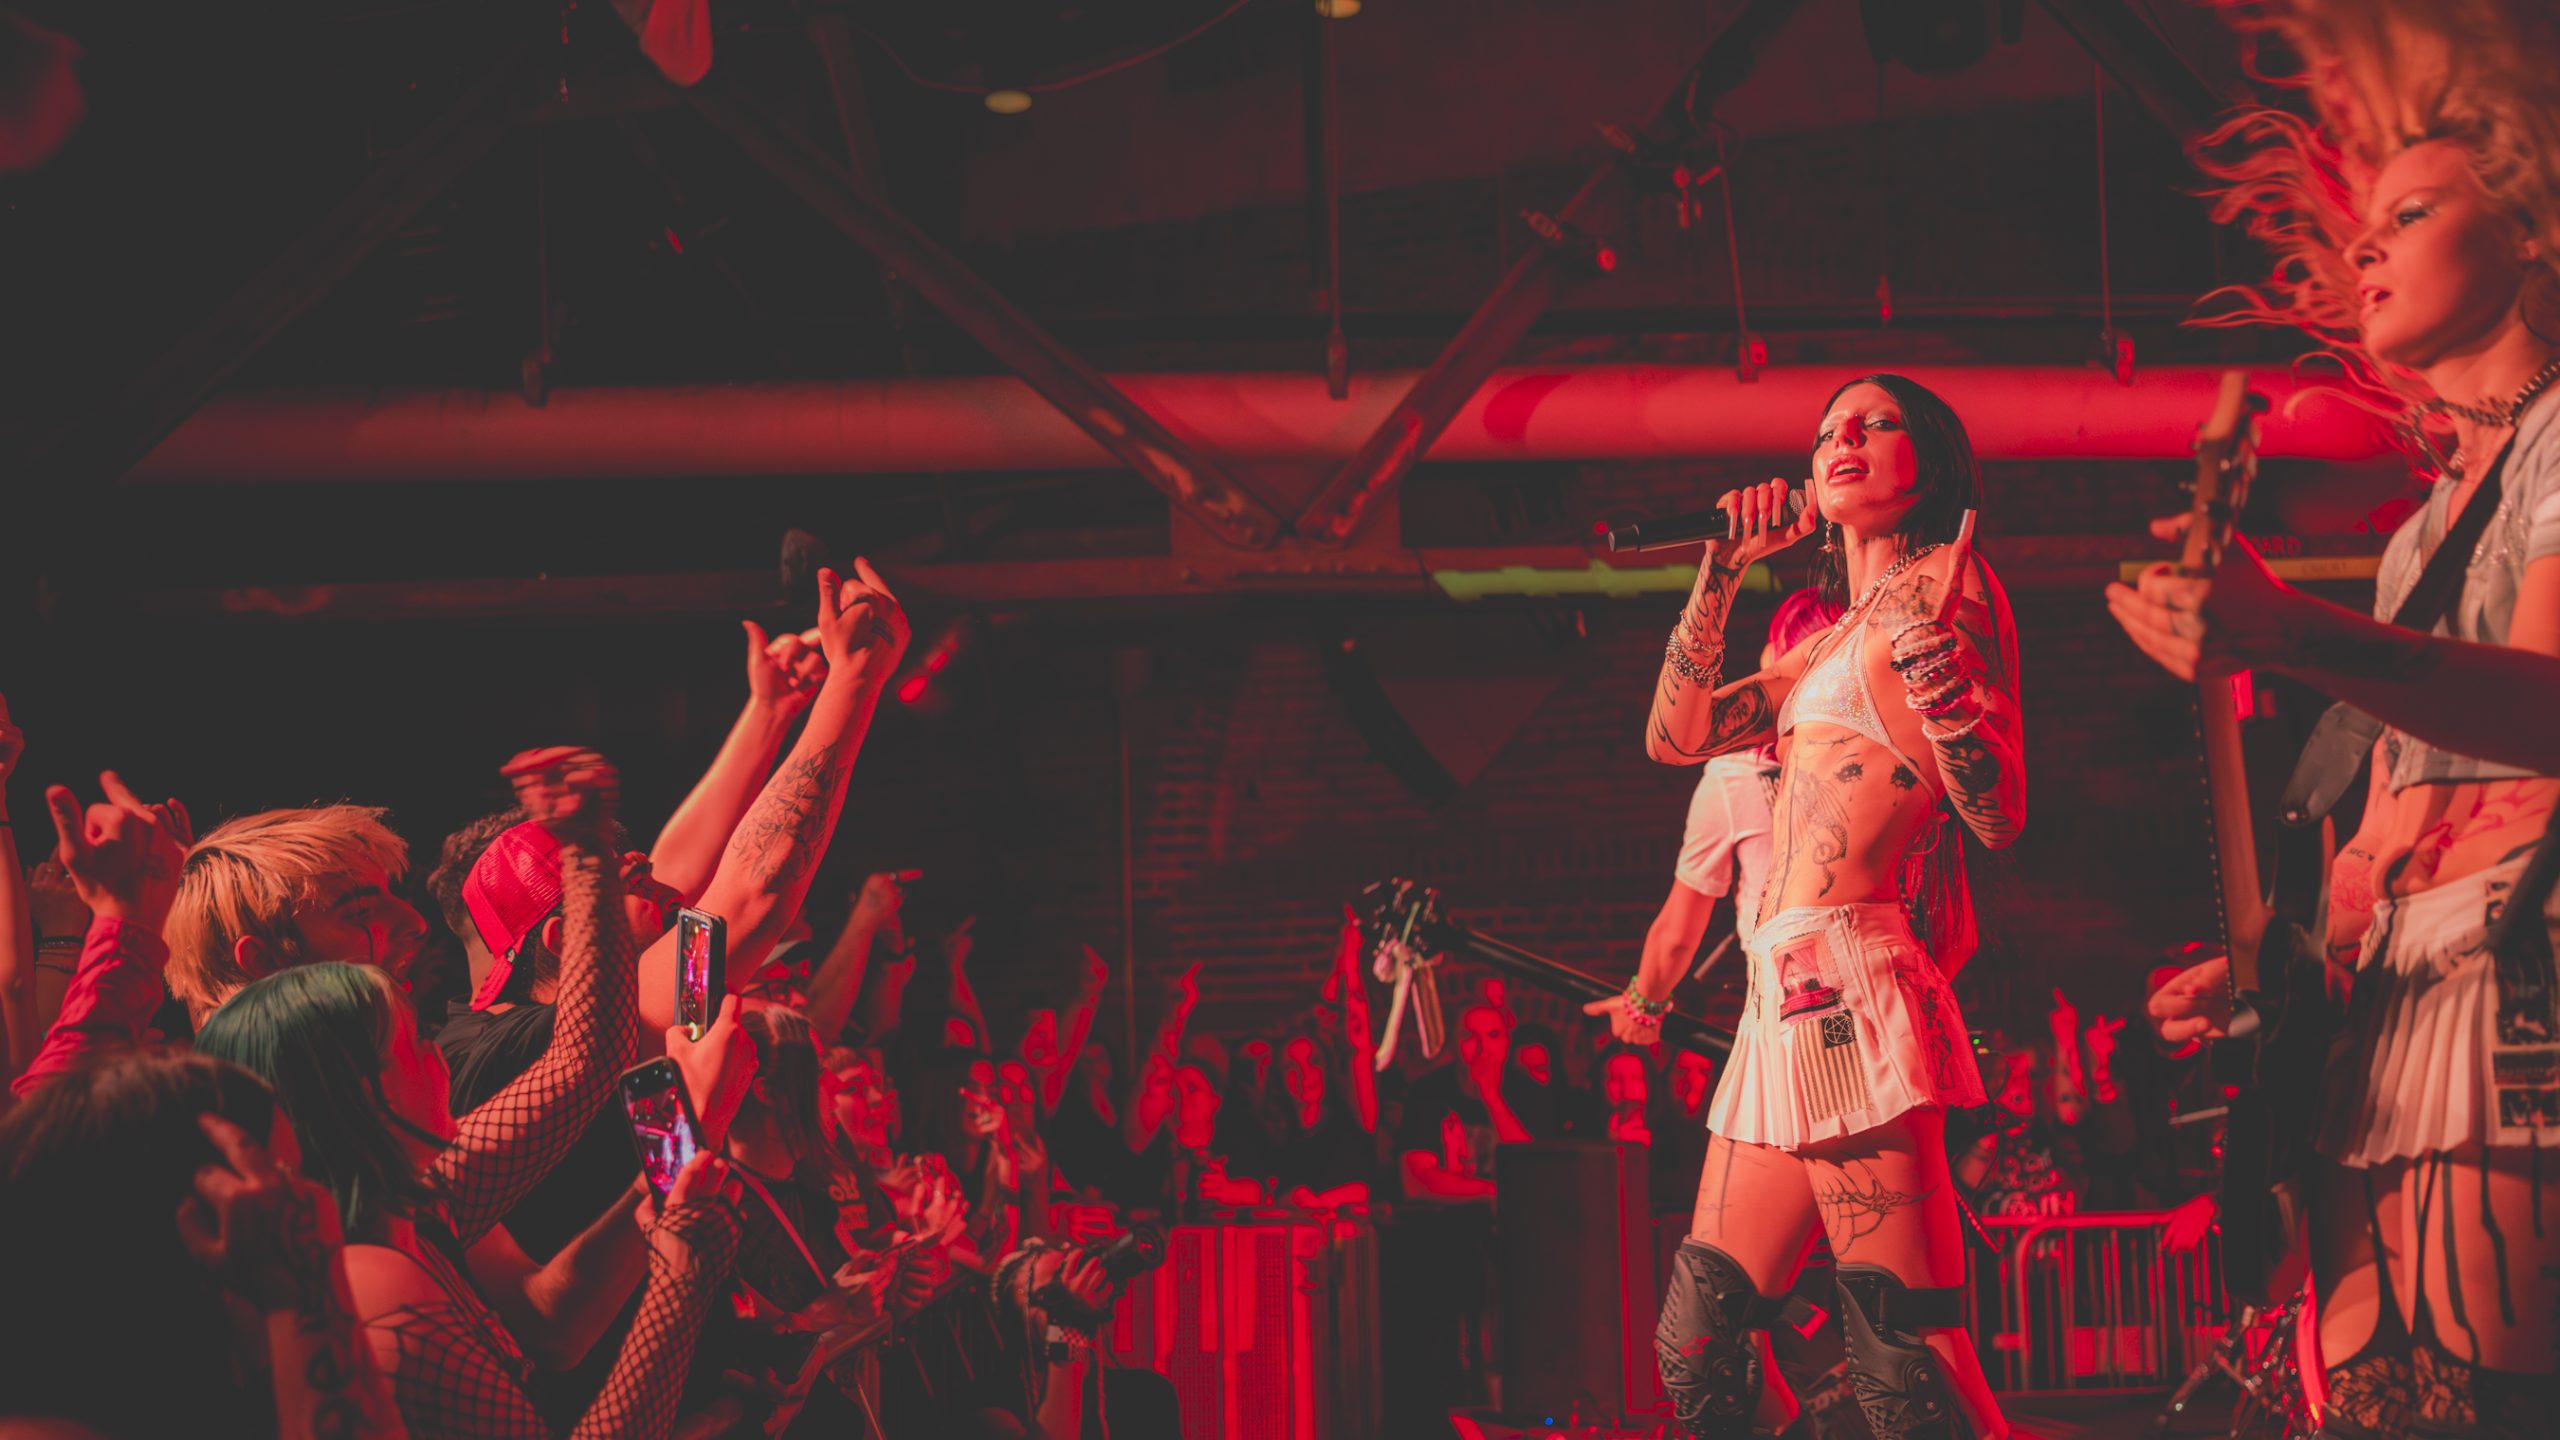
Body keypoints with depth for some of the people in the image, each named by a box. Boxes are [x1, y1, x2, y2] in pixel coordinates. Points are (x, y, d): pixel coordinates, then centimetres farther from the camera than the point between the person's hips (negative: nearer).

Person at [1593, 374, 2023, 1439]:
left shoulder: (1946, 580, -1)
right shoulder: (1831, 642, 24)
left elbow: (2001, 815, -10)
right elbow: (1676, 736, 20)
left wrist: (1925, 658, -24)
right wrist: (1723, 570, 17)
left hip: (1847, 985, -9)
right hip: (1786, 1009, 9)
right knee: (1696, 1347, 10)